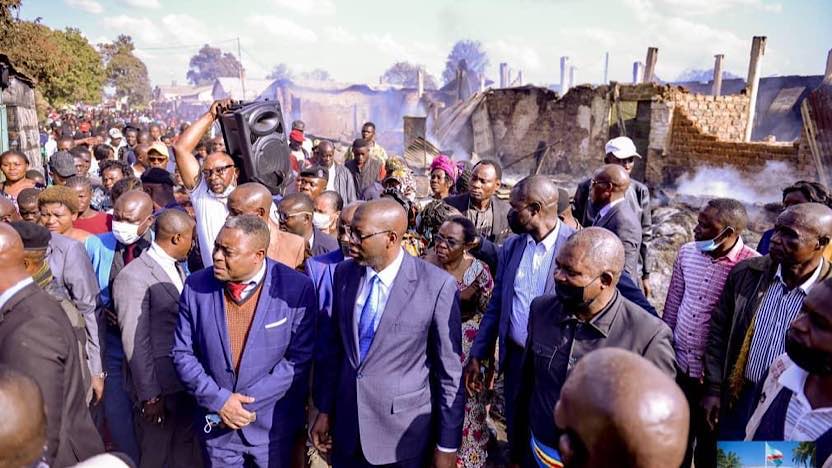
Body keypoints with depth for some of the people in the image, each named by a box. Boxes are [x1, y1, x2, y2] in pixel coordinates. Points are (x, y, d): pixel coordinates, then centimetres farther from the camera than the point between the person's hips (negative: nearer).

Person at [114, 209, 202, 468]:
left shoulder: (178, 268, 8)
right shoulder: (134, 276, -17)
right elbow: (135, 342, -17)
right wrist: (150, 395, -15)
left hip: (187, 380, 7)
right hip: (159, 384, -7)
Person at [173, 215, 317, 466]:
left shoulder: (297, 288, -16)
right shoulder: (197, 285, -8)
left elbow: (299, 358, -13)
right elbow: (182, 353, -1)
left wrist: (245, 402, -15)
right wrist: (218, 399, -12)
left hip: (273, 424, -2)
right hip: (216, 423, 2)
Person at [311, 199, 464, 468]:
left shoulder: (437, 285, -18)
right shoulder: (344, 273, -2)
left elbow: (449, 371, -12)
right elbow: (333, 345, 7)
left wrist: (447, 445, -7)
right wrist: (325, 410, 10)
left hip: (403, 435, -4)